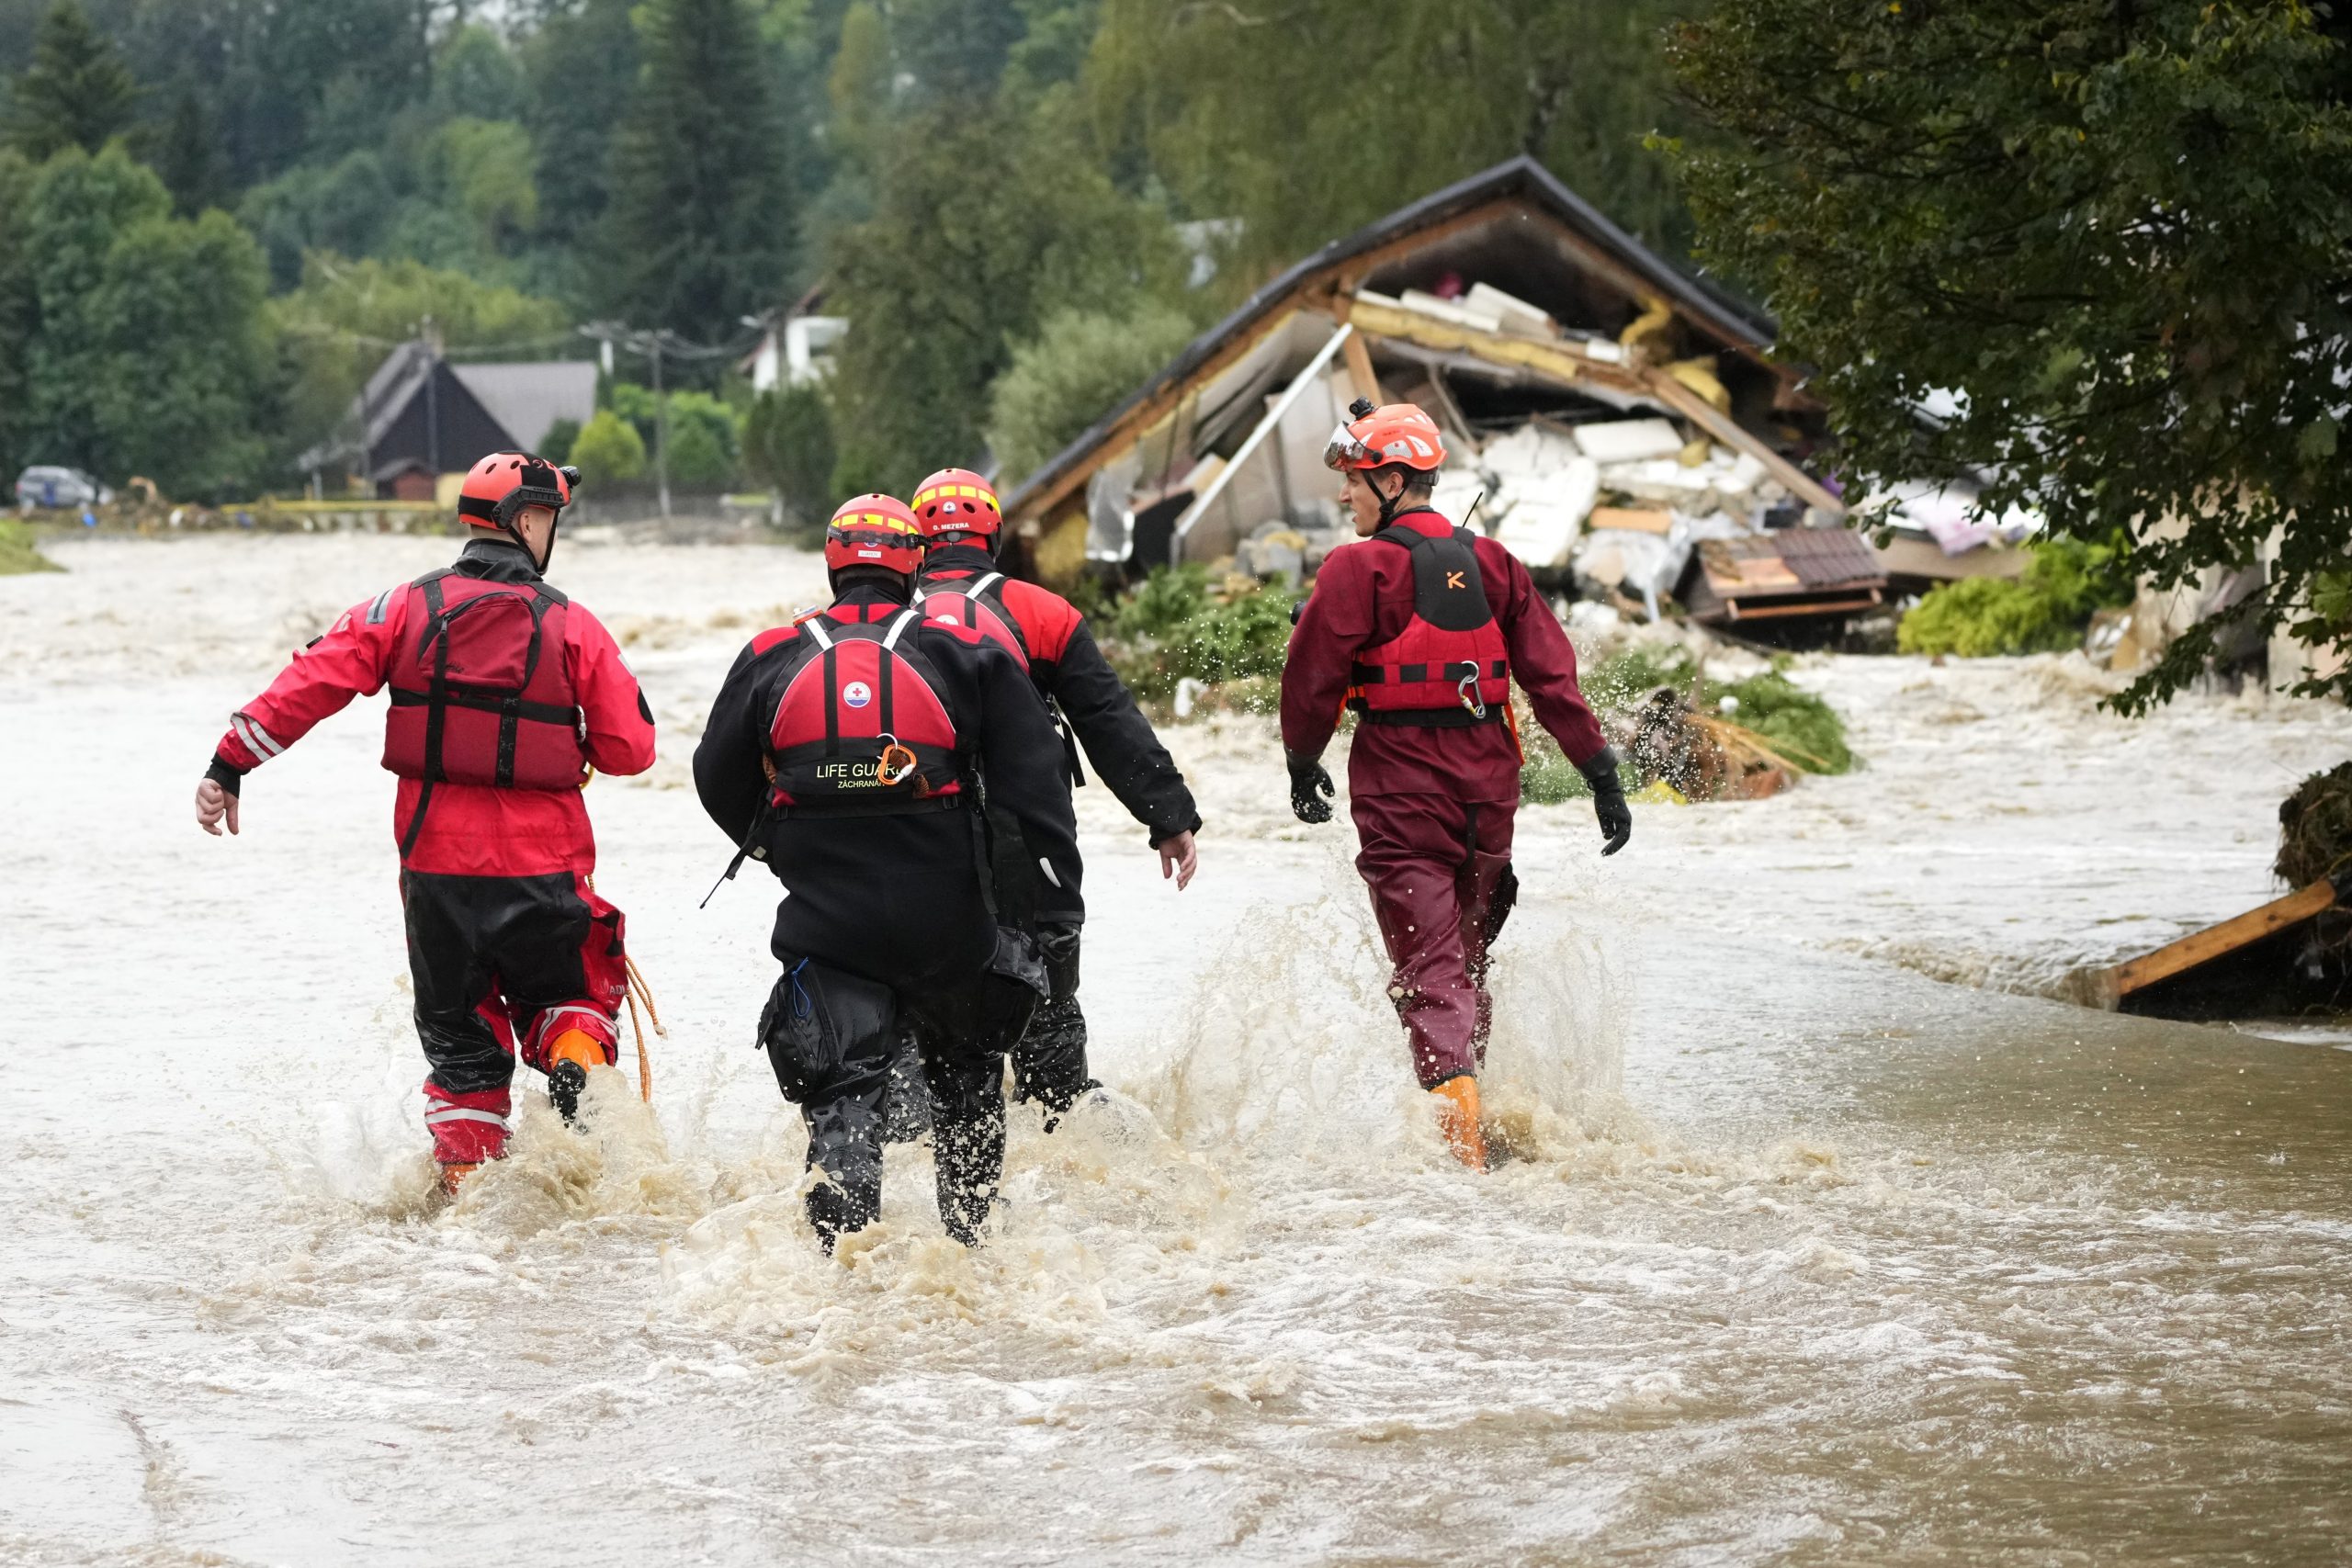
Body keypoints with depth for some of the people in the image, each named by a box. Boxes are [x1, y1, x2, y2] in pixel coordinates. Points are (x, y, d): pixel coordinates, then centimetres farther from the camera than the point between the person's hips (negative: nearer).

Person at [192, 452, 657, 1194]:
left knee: (459, 1032, 16)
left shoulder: (406, 608, -1)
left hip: (436, 864, 2)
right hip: (544, 869, -1)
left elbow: (310, 683, -8)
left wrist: (230, 763, -4)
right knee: (564, 997, 21)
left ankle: (465, 1181, 8)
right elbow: (631, 749, -5)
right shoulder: (572, 626, -5)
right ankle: (575, 1064, -9)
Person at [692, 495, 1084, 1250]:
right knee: (967, 1075, 22)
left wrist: (774, 847, 31)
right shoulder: (967, 652, 1)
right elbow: (1034, 784, -3)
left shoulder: (773, 657, 3)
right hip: (947, 923, 0)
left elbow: (718, 779, 12)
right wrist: (1060, 904, -1)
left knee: (842, 1100, 1)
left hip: (827, 924, 0)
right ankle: (966, 1235, 26)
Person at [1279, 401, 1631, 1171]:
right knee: (1467, 953, 20)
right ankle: (1467, 1090, 29)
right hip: (1487, 787, 5)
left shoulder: (1360, 567, -10)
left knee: (1429, 970, -7)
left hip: (1402, 789, -5)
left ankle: (1459, 1126, -21)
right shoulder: (1489, 562, 7)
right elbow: (1551, 672, 4)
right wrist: (1601, 771, 6)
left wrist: (1303, 766, 10)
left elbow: (1312, 677, -7)